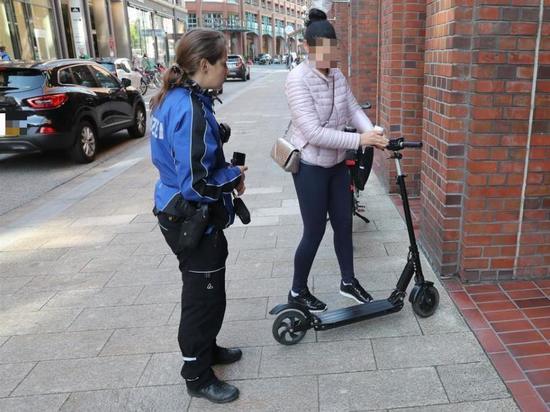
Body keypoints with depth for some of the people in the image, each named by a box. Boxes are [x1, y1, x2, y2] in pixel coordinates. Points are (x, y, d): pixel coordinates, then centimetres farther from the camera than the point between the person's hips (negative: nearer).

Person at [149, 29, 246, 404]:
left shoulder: (174, 99, 4)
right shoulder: (191, 109, -26)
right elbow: (197, 182, -29)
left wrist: (227, 170, 3)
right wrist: (234, 175, -11)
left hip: (178, 213, 10)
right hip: (193, 221, -10)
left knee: (203, 291, 25)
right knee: (205, 296, 7)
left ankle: (205, 349, 45)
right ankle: (198, 376, 27)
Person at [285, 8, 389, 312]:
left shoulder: (337, 76, 2)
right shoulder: (298, 79, -21)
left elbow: (353, 109, 3)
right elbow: (314, 133, -27)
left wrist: (373, 133, -17)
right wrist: (360, 140, -28)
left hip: (337, 163, 7)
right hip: (311, 167, -7)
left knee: (344, 224, 16)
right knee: (314, 232, 2)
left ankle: (348, 282, 36)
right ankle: (297, 292, 23)